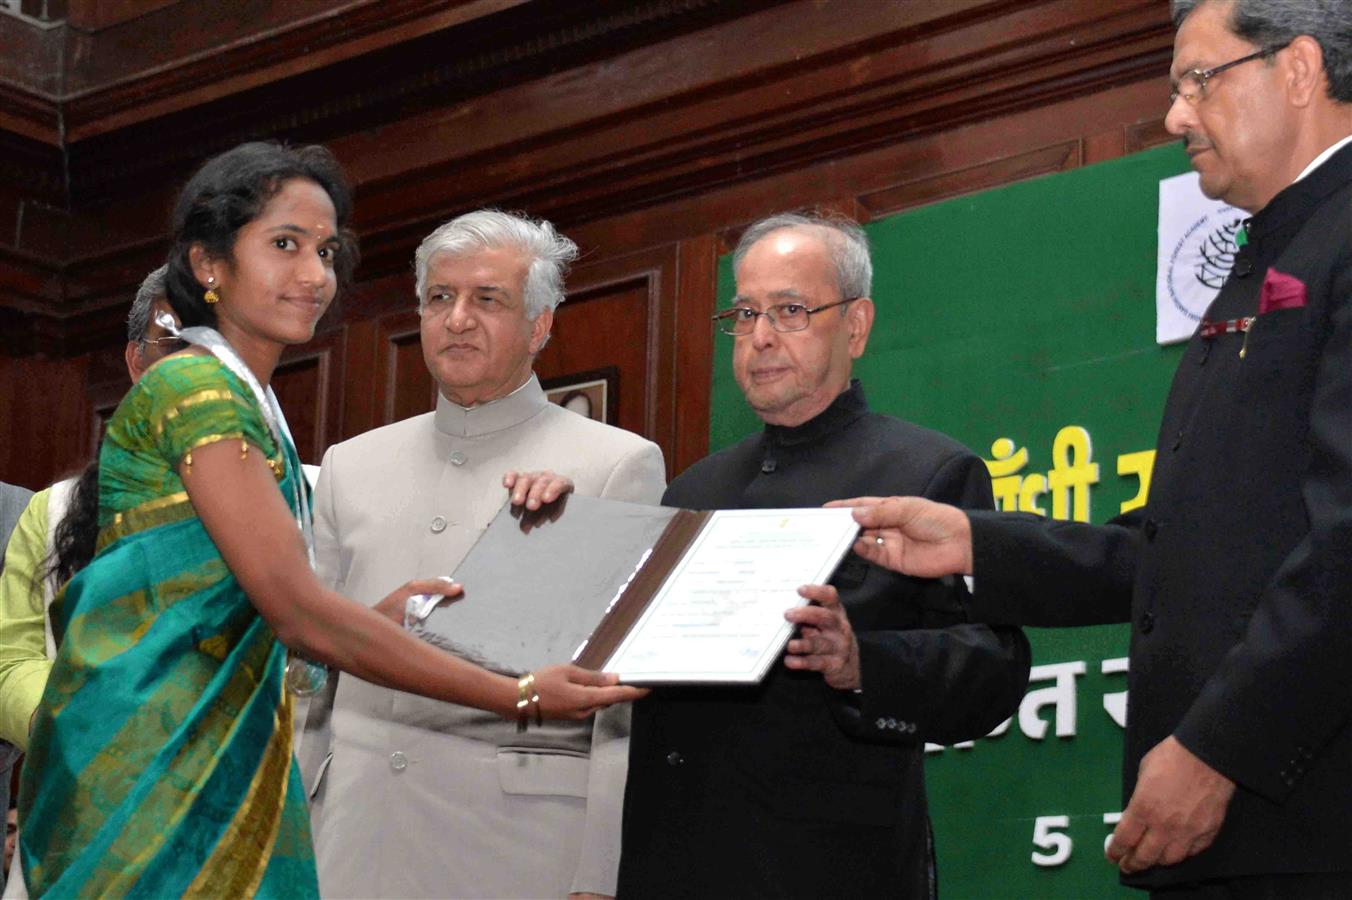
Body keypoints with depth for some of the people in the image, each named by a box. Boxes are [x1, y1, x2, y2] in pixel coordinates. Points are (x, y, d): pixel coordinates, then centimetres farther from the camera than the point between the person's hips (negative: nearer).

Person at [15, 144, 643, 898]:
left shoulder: (252, 406, 16)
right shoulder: (193, 385, -11)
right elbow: (298, 611, -17)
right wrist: (522, 697, -15)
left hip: (229, 760, 9)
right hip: (149, 762, -8)